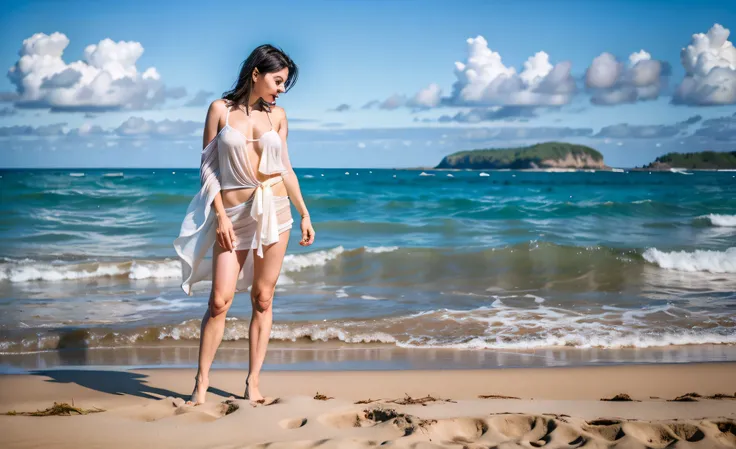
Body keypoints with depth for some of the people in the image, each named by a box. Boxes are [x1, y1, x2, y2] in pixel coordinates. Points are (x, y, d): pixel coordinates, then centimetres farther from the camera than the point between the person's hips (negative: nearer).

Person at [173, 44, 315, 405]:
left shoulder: (276, 115, 7)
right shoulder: (220, 110, 0)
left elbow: (286, 168, 13)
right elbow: (208, 166, -1)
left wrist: (305, 215, 12)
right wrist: (220, 216, -9)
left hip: (275, 211, 3)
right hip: (234, 214, -2)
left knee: (262, 299, 4)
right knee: (220, 300, -8)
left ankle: (253, 382, 11)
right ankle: (201, 382, 3)